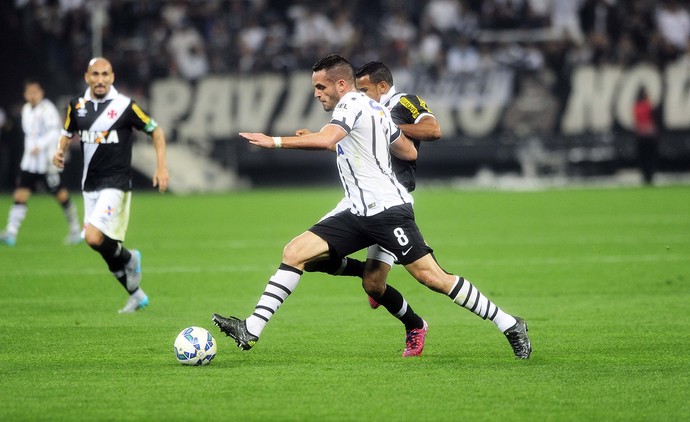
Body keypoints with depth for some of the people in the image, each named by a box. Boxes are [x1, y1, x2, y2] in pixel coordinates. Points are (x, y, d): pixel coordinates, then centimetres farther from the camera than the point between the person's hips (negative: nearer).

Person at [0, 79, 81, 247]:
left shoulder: (47, 109, -12)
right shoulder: (26, 109, 12)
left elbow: (55, 131, -22)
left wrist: (40, 146, -32)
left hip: (48, 162, -7)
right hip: (29, 162, 7)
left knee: (61, 195, 3)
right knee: (20, 195, -6)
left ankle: (75, 230, 18)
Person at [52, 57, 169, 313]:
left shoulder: (124, 106, -9)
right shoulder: (77, 106, 4)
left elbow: (156, 131, 0)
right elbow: (67, 133, 21)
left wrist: (161, 167, -7)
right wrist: (60, 151, 0)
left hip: (115, 184, -6)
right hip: (90, 184, 6)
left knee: (94, 238, -22)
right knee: (108, 250, 10)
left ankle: (129, 258, 7)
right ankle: (136, 295, 26)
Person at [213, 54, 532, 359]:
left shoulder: (352, 104, -9)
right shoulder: (375, 108, 18)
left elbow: (325, 139, -28)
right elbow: (409, 153, 23)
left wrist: (275, 141, -26)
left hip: (388, 210, -10)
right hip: (360, 214, 10)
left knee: (431, 277, -9)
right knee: (295, 252, -1)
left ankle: (509, 325, 2)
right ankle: (251, 330, -6)